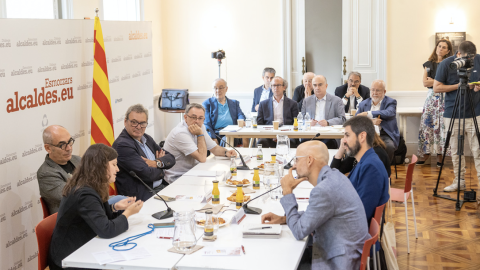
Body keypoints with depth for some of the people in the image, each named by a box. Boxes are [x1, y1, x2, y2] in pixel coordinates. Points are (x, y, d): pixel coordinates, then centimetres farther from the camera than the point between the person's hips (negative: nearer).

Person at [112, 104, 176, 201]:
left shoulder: (147, 138, 14)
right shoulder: (122, 145, -14)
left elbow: (171, 158, 12)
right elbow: (147, 174, -20)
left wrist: (157, 163, -10)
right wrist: (162, 170, 0)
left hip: (162, 186, 9)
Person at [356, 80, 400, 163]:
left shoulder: (391, 102, 10)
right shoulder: (363, 104, 19)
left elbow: (389, 113, -13)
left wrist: (368, 114, -19)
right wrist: (370, 121, -15)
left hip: (385, 135, -2)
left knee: (389, 146, -34)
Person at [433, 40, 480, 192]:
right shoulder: (445, 64, -6)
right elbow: (436, 88, -6)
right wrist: (459, 85, -15)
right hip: (453, 114, 0)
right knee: (456, 151, 7)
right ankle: (459, 181, 19)